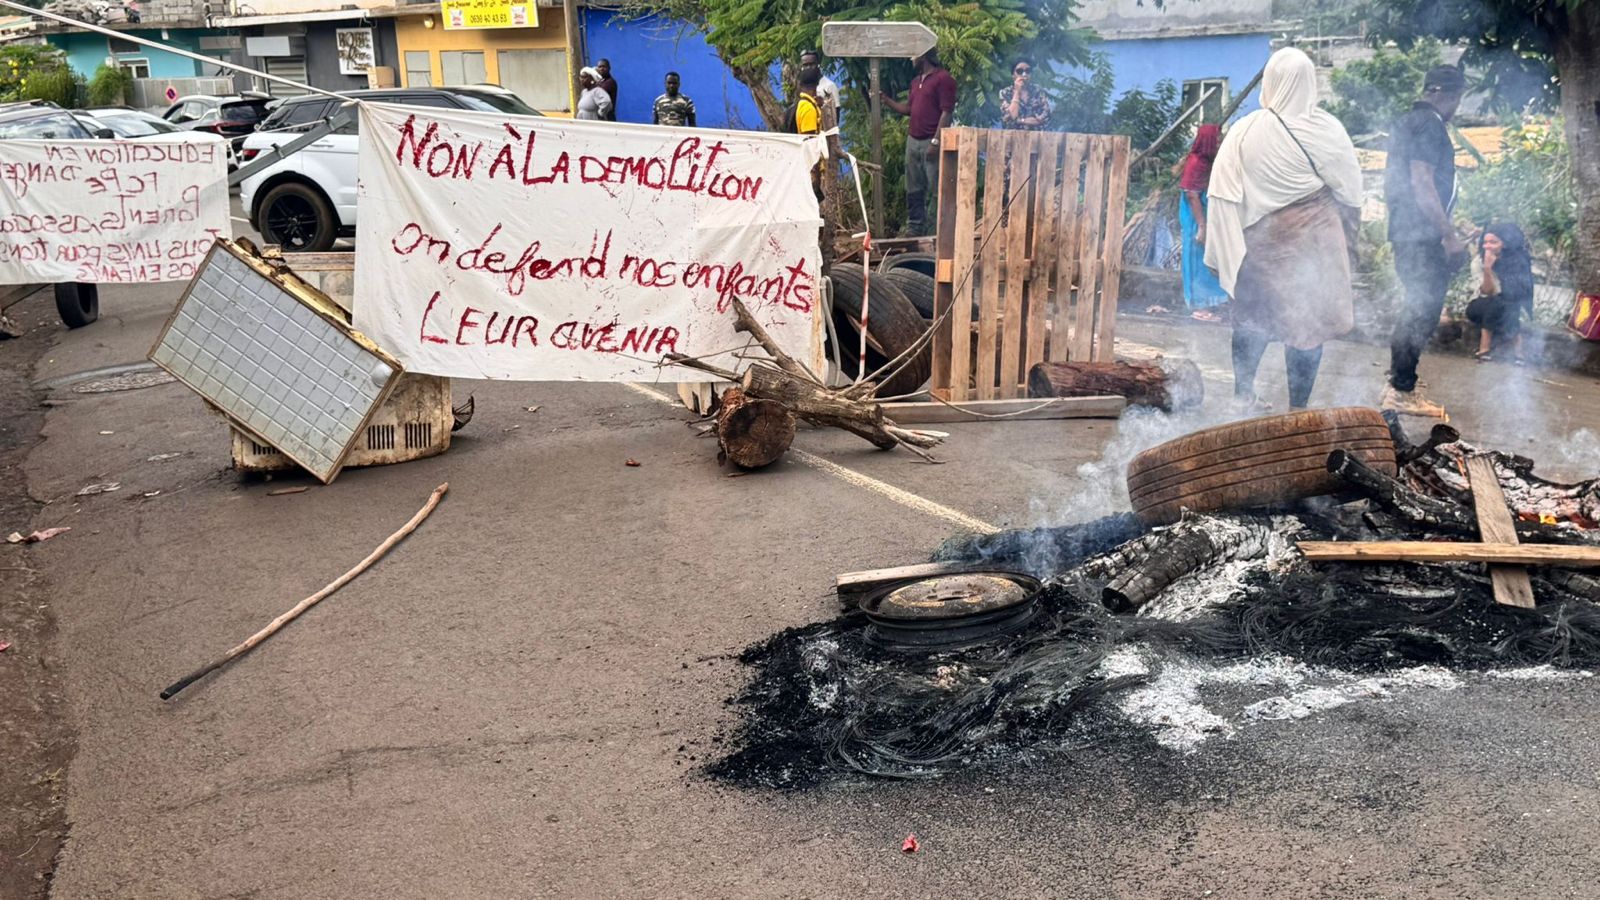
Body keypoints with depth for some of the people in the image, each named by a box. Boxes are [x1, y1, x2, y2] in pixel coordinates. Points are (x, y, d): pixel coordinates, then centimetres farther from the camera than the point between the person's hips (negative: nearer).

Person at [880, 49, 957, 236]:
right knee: (913, 192, 11)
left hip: (931, 143, -9)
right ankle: (914, 230, 18)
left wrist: (935, 141, -19)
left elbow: (946, 113, -14)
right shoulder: (916, 81, 19)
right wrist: (885, 99, 14)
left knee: (939, 190, -8)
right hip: (913, 140, 9)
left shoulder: (943, 79, -8)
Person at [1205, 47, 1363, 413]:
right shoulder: (1326, 131, -10)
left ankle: (1243, 395, 25)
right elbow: (1351, 193, -2)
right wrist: (1347, 238, 13)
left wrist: (1224, 253, 2)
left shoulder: (1244, 132, -9)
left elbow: (1224, 197, -6)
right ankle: (1298, 407, 13)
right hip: (1313, 242, -1)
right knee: (1309, 322, 7)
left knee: (1253, 317, 16)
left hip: (1260, 243, 2)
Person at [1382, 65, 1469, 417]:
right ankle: (1401, 390, -5)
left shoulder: (1406, 122, 18)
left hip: (1404, 230, 10)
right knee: (1424, 309, -7)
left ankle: (1399, 383, 21)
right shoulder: (1429, 124, -12)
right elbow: (1422, 183, -21)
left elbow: (1391, 181, 25)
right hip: (1424, 234, -10)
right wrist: (1450, 235, -21)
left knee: (1418, 307, 16)